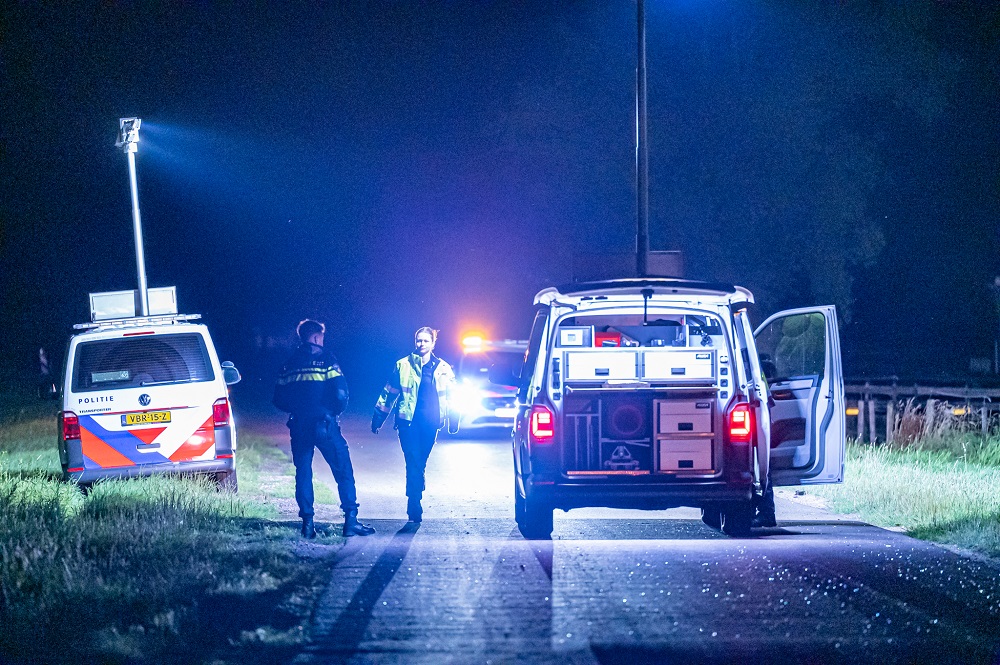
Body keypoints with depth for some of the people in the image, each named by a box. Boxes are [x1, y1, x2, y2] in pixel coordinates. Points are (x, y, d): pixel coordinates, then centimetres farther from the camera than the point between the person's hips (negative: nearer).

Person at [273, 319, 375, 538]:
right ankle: (351, 520, -4)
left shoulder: (290, 364, 11)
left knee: (303, 473, 10)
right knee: (343, 471, 2)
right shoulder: (325, 358, -3)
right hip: (324, 422, -4)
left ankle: (307, 522, 4)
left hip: (299, 427, 4)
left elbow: (279, 399, 11)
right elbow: (340, 393, -10)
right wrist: (336, 411, 9)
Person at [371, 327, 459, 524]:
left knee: (420, 464, 7)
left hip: (430, 424, 2)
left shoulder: (443, 369, 9)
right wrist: (378, 418, 8)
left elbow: (451, 397, 15)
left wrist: (453, 421, 8)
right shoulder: (403, 365, 4)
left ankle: (414, 505, 18)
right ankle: (415, 510, -13)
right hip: (409, 422, -2)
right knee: (414, 463, -12)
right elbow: (389, 393, 9)